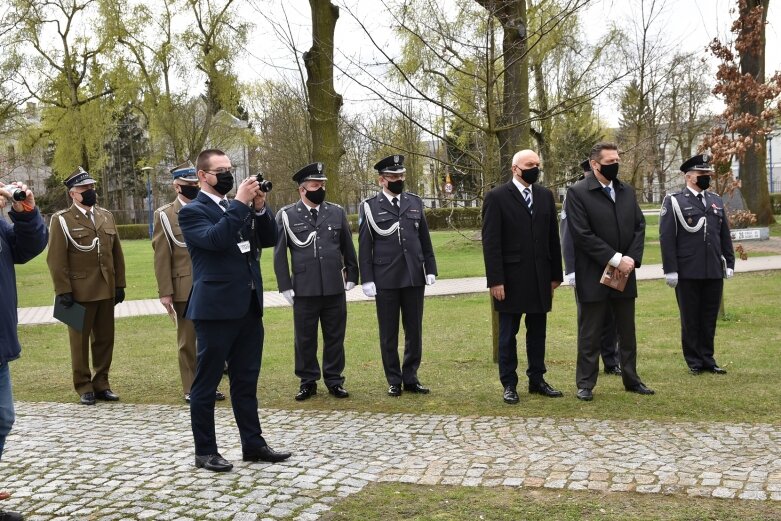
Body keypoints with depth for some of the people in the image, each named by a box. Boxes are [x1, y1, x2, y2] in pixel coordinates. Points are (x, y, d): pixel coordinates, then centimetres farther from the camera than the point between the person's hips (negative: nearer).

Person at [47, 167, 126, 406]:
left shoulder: (106, 216, 13)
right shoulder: (62, 220, -4)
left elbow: (116, 253, 14)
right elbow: (56, 259, -8)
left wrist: (120, 284, 9)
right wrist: (63, 291, -12)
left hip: (106, 290, 5)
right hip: (80, 292, -5)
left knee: (105, 339, 9)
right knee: (80, 340, 5)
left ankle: (101, 384, 21)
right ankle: (84, 387, 14)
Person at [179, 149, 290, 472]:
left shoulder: (240, 209, 15)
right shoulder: (192, 211, -5)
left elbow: (269, 240, 9)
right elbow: (215, 239, -23)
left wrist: (259, 208, -5)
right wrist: (240, 203, -21)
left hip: (248, 307, 7)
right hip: (216, 309, -7)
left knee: (246, 381, 13)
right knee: (206, 383, 4)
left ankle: (253, 444, 21)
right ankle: (204, 451, 13)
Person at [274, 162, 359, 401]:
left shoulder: (337, 212, 7)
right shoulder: (287, 215, 0)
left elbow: (348, 249, 14)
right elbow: (279, 254, 2)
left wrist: (351, 277, 13)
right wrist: (285, 286, -1)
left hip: (335, 288, 2)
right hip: (304, 290, -2)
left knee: (335, 336, 8)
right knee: (305, 338, 6)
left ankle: (334, 380, 21)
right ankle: (308, 381, 20)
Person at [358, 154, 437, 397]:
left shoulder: (415, 202, 9)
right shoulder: (369, 207, -1)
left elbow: (425, 240, 11)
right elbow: (365, 247, -1)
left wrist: (430, 269, 5)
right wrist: (367, 279, -6)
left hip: (414, 277, 3)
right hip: (386, 280, -3)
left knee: (414, 331, 8)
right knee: (388, 333, 6)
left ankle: (411, 377, 20)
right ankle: (394, 381, 17)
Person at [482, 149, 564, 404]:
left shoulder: (545, 196, 9)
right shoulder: (496, 197, -6)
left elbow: (553, 237, 10)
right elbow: (491, 242, -9)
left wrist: (555, 274, 7)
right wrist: (495, 280, -14)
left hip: (540, 277, 5)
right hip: (511, 278, -4)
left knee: (538, 331, 11)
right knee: (508, 334, 6)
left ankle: (537, 380, 23)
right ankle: (509, 384, 15)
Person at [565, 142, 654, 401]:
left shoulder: (627, 191, 10)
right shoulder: (577, 192, -9)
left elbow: (639, 226, 9)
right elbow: (582, 234, -16)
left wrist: (632, 258, -7)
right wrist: (615, 259, -17)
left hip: (625, 273, 6)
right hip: (593, 276, -5)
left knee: (627, 331, 14)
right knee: (590, 333, 4)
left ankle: (631, 379, 26)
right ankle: (586, 384, 13)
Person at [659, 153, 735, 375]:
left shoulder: (716, 201, 13)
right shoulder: (674, 202, -4)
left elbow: (725, 236, 17)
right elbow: (666, 238, -8)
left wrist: (729, 263, 11)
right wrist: (670, 270, -12)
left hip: (714, 272, 5)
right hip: (687, 273, -5)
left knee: (710, 319, 10)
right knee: (690, 320, 5)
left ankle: (707, 359, 22)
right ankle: (694, 362, 15)